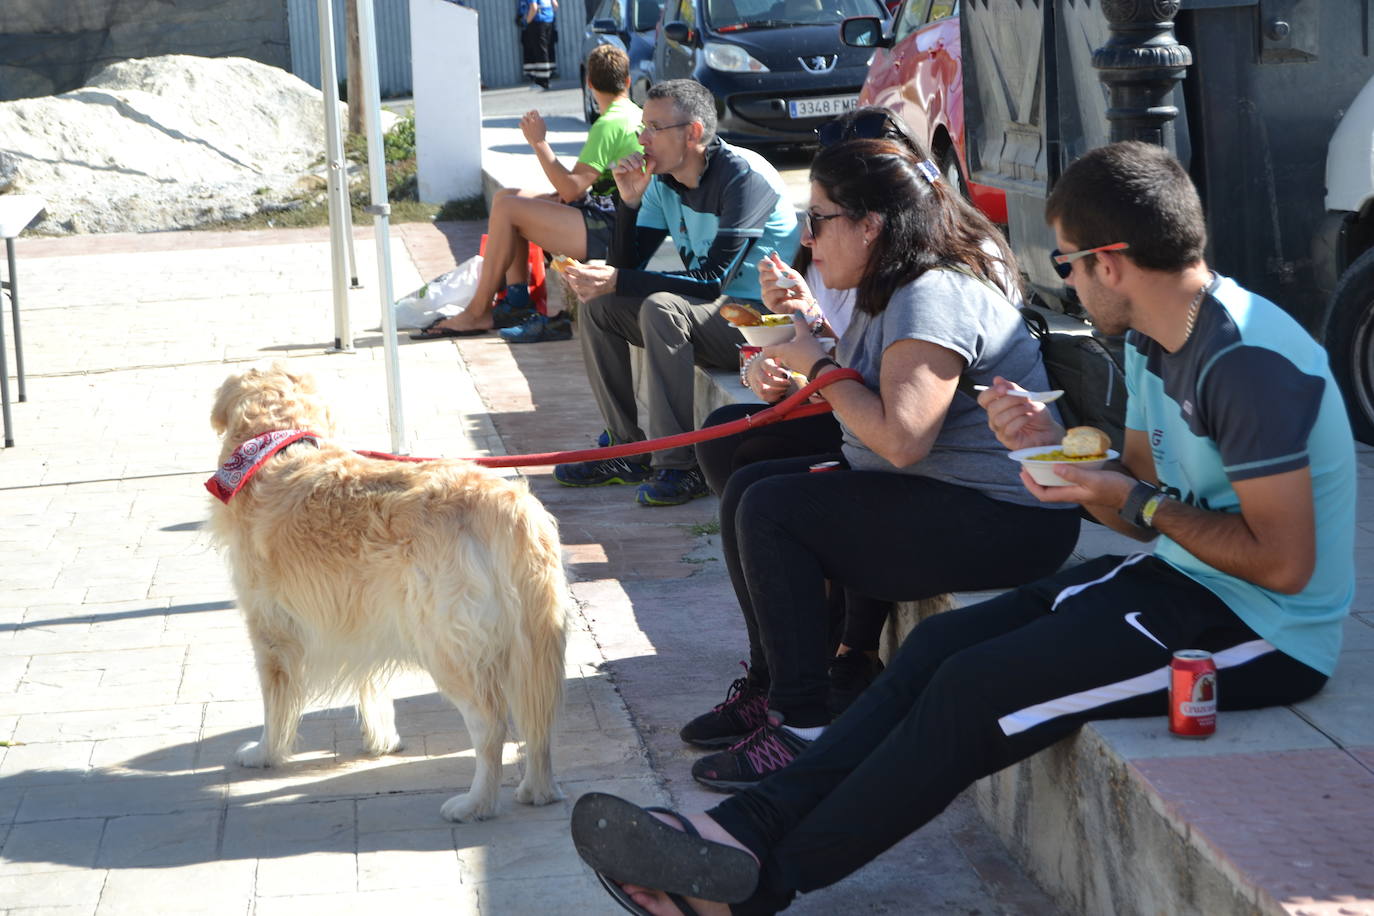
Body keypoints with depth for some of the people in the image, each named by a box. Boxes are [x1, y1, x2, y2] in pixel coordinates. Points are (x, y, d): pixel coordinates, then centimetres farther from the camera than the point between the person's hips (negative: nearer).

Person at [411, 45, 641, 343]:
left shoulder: (609, 125, -16)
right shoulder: (636, 115, 16)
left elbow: (571, 188, -20)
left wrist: (539, 142, -11)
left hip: (607, 227, -11)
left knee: (507, 209, -17)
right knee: (505, 196, 10)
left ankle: (477, 313, -8)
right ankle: (516, 304, 4)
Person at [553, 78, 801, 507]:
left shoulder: (744, 177, -21)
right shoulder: (663, 181, 4)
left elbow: (714, 280, -27)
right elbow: (628, 265, 3)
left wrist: (617, 281, -29)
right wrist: (630, 201, -13)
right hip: (710, 311, 9)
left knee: (660, 308, -32)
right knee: (598, 306, -2)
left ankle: (679, 466, -27)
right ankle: (626, 450, 2)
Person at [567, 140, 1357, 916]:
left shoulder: (1249, 363, -23)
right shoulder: (1154, 343, 8)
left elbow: (1284, 563, -24)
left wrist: (1137, 499, -18)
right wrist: (1057, 446, -4)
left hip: (1266, 630, -9)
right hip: (1183, 584, 9)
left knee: (975, 689, -18)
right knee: (944, 642, -4)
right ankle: (753, 824, -11)